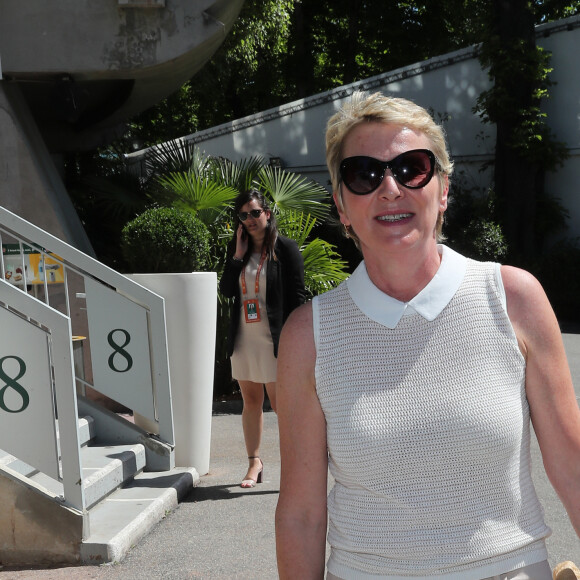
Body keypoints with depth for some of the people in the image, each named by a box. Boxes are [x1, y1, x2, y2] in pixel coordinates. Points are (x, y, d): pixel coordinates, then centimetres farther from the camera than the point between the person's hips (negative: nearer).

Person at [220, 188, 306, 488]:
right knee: (250, 401, 12)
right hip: (244, 338, 6)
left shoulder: (285, 248, -5)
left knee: (281, 403, -4)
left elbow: (297, 296, -8)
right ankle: (254, 463, 22)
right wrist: (237, 256, -5)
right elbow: (226, 290, 5)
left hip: (274, 340, -5)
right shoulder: (237, 249, 11)